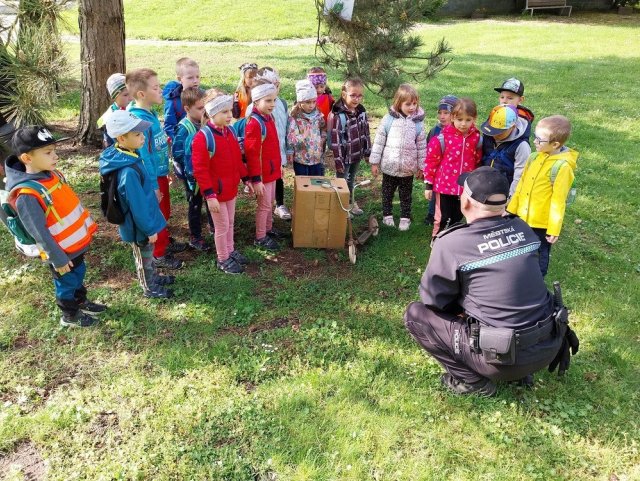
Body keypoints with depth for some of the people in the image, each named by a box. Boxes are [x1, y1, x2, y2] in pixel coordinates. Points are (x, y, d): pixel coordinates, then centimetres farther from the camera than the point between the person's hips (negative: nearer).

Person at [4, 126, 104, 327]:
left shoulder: (51, 174, -5)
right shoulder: (26, 195, -30)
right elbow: (39, 232, -25)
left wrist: (88, 226, 13)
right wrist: (58, 258, -19)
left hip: (76, 242, 7)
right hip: (61, 251, -7)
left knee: (79, 276, 27)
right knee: (67, 284, 15)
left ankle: (82, 303, 50)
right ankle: (70, 316, 38)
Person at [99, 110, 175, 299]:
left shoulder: (128, 155, -5)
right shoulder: (128, 172, -35)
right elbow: (137, 206, -27)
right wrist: (150, 229, -16)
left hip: (141, 220, 8)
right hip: (139, 224, -8)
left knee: (148, 253, 28)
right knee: (144, 256, 15)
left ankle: (154, 277, 49)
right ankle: (149, 288, 36)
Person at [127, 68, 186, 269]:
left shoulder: (151, 112, 2)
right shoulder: (138, 119, -25)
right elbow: (143, 156, -24)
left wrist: (165, 173, 16)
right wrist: (153, 186, -20)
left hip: (161, 173, 8)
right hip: (152, 177, -8)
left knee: (165, 212, 23)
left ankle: (165, 242, 42)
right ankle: (159, 255, 23)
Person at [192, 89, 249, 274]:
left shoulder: (230, 132, 3)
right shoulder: (202, 138, -21)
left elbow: (237, 159, 14)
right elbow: (200, 170, -21)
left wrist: (246, 179, 14)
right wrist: (209, 195, -22)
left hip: (231, 189, 7)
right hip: (216, 192, -7)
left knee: (230, 223, 21)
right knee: (222, 226, 6)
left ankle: (230, 251, 39)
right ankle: (223, 260, 23)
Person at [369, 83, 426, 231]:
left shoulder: (418, 123, -6)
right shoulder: (389, 119, -10)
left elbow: (421, 146, 1)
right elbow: (379, 141, -5)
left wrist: (421, 167, 4)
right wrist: (374, 162, -5)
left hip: (408, 168, 1)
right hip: (389, 166, 0)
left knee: (406, 195, 15)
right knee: (387, 193, 16)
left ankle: (405, 218, 30)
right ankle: (387, 215, 34)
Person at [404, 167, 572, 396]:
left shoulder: (450, 243, -16)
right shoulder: (523, 229, 0)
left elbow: (431, 299, -5)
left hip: (505, 361, -6)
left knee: (414, 314, 5)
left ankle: (472, 380, 7)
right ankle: (519, 371, 23)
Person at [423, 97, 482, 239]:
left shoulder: (477, 138, -4)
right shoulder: (442, 138, -15)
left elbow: (478, 162, 7)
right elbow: (431, 161, -8)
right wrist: (428, 185, -5)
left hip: (465, 187, 3)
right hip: (444, 185, -3)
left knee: (457, 217, 18)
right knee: (443, 217, 7)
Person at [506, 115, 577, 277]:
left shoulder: (562, 166, -20)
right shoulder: (535, 157, 0)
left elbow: (558, 200, -18)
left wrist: (554, 229, -16)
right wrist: (512, 209, 13)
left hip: (542, 222, -6)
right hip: (523, 218, 6)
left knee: (539, 256, 14)